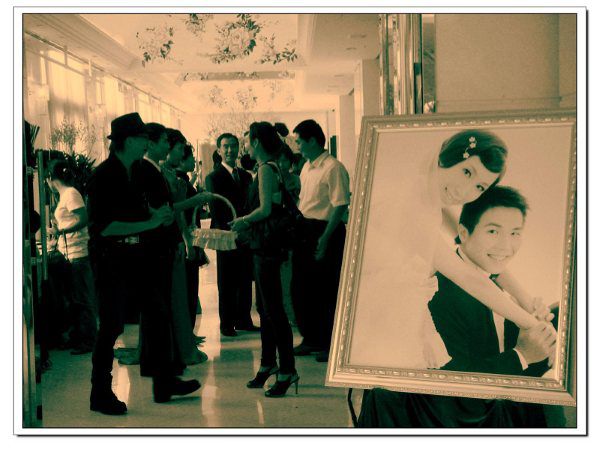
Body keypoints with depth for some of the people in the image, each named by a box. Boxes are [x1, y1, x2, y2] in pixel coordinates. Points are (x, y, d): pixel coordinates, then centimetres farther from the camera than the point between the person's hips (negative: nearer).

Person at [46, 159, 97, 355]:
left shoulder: (71, 194, -12)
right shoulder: (65, 195, 17)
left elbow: (83, 220, -21)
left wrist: (59, 231, -26)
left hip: (78, 255, -10)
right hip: (70, 255, 10)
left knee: (82, 299, -4)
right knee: (74, 299, 14)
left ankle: (88, 341, 2)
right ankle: (77, 338, 23)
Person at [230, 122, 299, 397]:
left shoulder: (266, 169, -14)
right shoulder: (272, 168, 14)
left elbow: (265, 209, -21)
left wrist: (243, 220, -6)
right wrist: (246, 223, 16)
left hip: (267, 247, -10)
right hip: (265, 246, 10)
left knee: (273, 310, -7)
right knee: (264, 308, 17)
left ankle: (287, 370, -2)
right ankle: (268, 365, 27)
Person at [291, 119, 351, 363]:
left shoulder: (333, 167, -13)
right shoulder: (306, 167, 14)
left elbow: (340, 205, -19)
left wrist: (324, 238, -22)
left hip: (325, 231, -9)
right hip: (303, 230, 9)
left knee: (326, 290, 0)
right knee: (300, 287, 13)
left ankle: (331, 344, 14)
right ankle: (311, 339, 27)